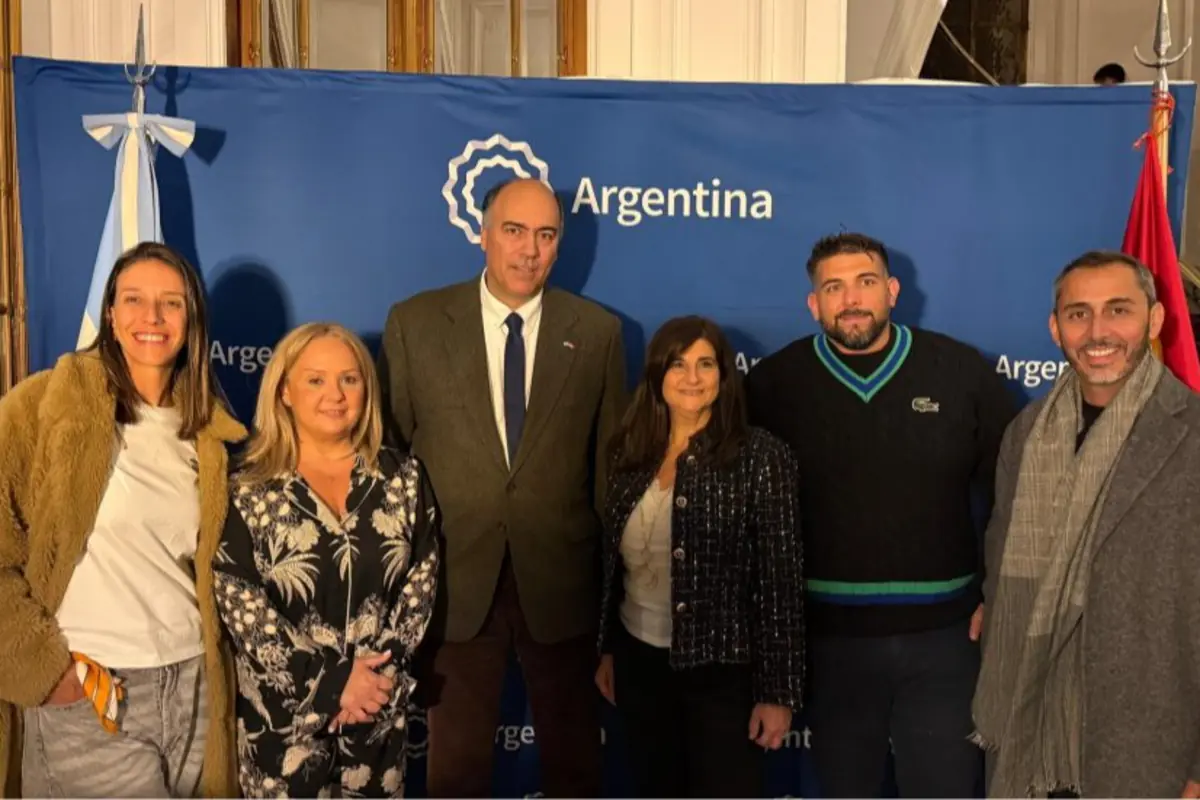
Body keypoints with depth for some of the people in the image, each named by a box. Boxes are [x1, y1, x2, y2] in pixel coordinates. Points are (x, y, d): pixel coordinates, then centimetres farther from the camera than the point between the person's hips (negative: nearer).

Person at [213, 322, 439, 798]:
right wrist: (328, 682, -14)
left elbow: (421, 580, -1)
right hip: (282, 713, -2)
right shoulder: (248, 490, -6)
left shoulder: (402, 477, 1)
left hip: (379, 708, 2)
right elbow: (239, 602, -11)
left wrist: (384, 667, -13)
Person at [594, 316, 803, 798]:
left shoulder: (761, 457, -12)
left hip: (722, 668, -4)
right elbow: (613, 563, 9)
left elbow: (780, 580, -12)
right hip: (639, 660, 5)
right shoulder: (631, 454, 2)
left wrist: (777, 691, -13)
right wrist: (606, 650, 13)